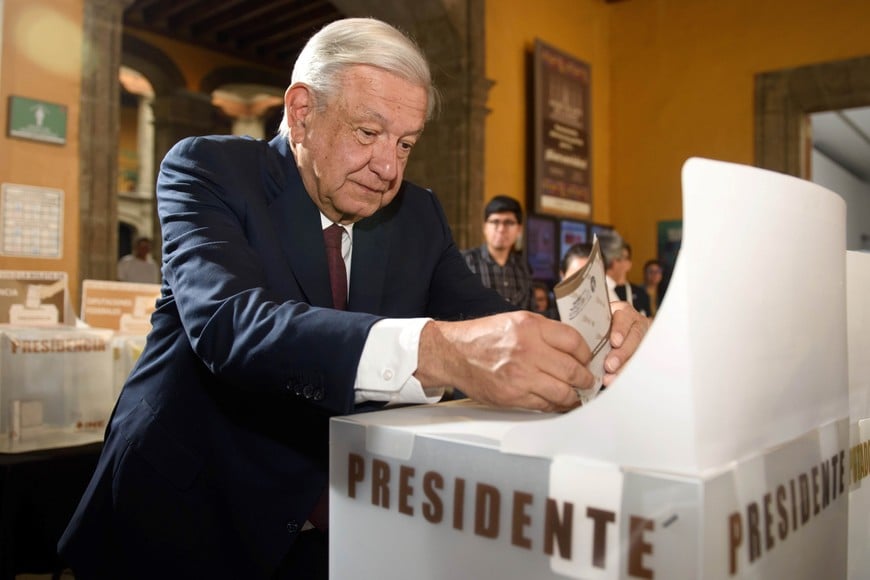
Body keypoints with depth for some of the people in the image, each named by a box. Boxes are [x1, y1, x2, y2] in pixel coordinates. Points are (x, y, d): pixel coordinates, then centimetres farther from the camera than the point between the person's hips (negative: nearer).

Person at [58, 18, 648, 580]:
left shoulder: (418, 214, 4)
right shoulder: (208, 169, -10)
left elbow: (492, 323, -5)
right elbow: (229, 321, -28)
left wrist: (587, 338, -26)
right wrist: (437, 352, -42)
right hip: (185, 526, -2)